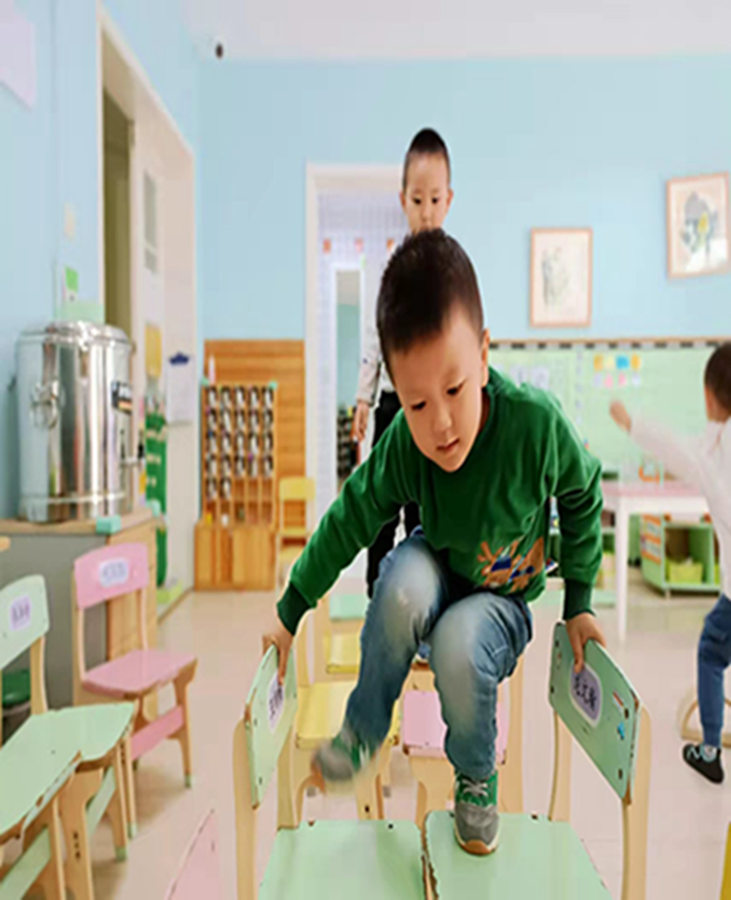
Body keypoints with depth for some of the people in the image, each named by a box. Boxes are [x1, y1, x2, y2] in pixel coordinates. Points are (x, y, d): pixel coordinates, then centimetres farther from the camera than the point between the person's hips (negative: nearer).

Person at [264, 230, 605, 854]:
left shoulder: (537, 421, -30)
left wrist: (578, 604, -5)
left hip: (504, 598, -1)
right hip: (440, 572, 2)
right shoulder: (402, 445, -25)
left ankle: (477, 775, 4)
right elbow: (349, 519, -13)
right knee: (404, 581, -34)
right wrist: (290, 611, -8)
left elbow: (583, 497, -11)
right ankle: (364, 733, -5)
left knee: (458, 645, -33)